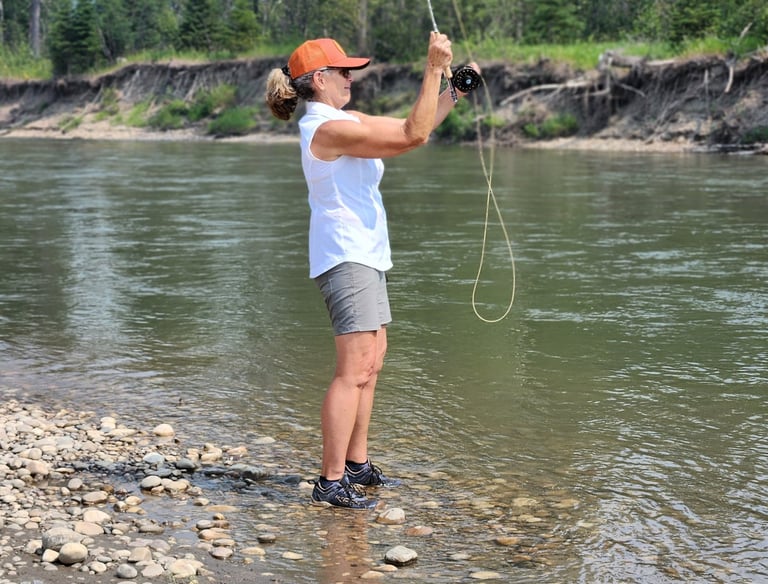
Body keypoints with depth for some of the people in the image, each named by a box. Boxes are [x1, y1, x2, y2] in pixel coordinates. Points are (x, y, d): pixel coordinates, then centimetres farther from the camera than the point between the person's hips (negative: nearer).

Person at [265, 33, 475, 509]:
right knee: (355, 370, -12)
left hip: (364, 255, 11)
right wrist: (434, 68, -18)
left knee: (371, 362, 15)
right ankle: (331, 481, -9)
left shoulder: (344, 121, 14)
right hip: (347, 257, -11)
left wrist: (453, 93, 12)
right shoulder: (329, 128, -17)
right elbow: (412, 135, -21)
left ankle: (357, 465, 23)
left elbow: (412, 128, 20)